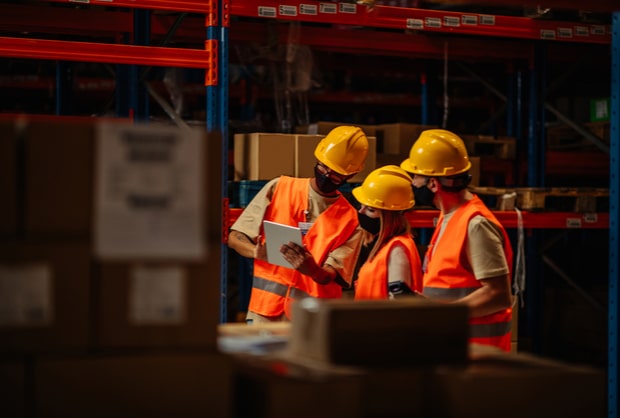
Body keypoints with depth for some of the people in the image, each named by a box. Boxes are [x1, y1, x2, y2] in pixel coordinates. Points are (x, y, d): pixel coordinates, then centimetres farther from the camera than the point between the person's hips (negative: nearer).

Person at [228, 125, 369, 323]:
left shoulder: (350, 221, 3)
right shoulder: (278, 188, 5)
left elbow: (328, 277, -5)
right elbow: (235, 238, 4)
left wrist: (312, 269, -28)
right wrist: (258, 252, -18)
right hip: (266, 310, 0)